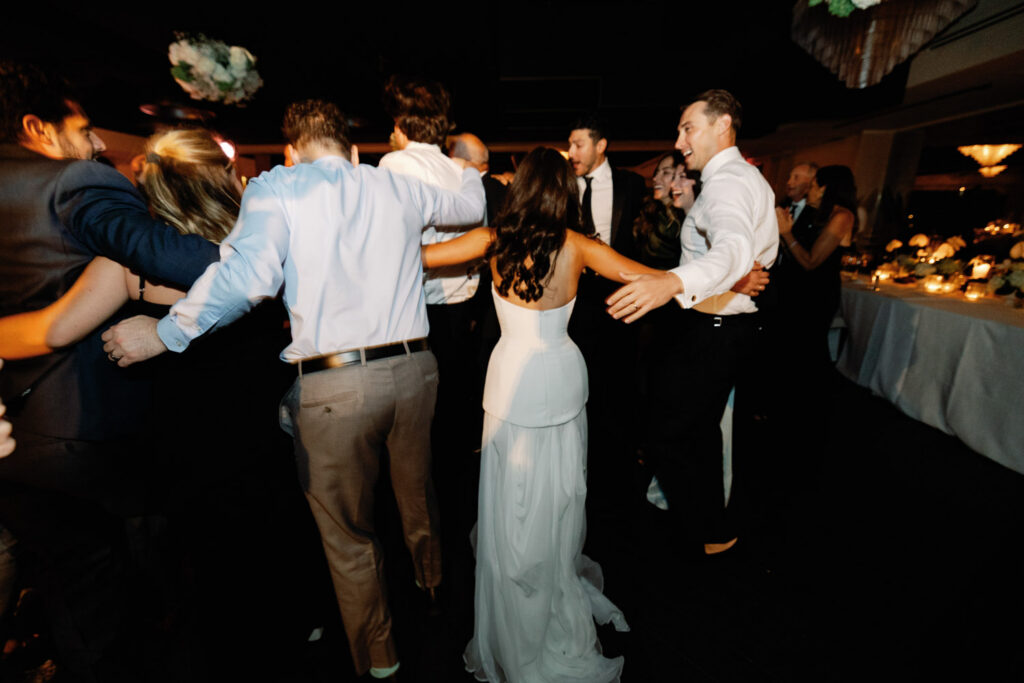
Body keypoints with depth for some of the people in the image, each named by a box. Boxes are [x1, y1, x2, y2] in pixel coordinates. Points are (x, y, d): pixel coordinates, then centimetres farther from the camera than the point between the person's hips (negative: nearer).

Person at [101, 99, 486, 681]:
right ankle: (435, 589, 54)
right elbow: (471, 206, 28)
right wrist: (470, 168, 49)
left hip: (331, 386, -4)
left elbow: (249, 273, -17)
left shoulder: (275, 187, 2)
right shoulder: (396, 187, 12)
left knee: (349, 537, 17)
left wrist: (165, 334, -5)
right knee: (419, 498, 27)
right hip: (411, 369, 4)